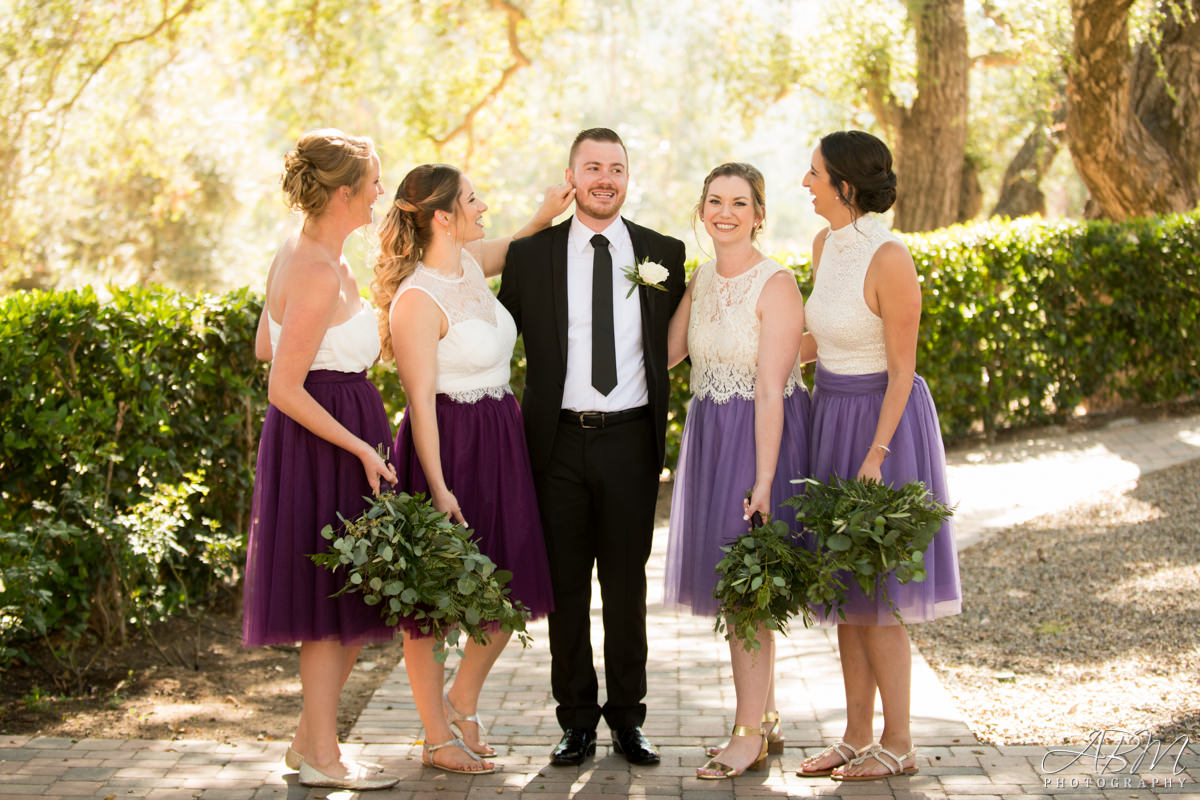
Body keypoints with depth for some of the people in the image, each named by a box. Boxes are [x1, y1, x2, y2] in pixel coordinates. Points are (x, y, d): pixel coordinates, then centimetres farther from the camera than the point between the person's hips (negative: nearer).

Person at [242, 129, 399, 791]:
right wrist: (362, 448, -18)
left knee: (354, 598, 15)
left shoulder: (300, 255, 9)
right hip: (324, 444, -10)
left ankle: (309, 739, 24)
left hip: (340, 437, 10)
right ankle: (322, 756, 10)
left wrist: (353, 341, 24)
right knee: (332, 598, -1)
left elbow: (263, 346, 19)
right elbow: (284, 389, -21)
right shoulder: (319, 274, -21)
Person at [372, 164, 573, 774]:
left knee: (512, 590, 12)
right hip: (447, 445, -8)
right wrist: (438, 489, -21)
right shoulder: (417, 298, -17)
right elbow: (421, 400, -19)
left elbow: (514, 250, 32)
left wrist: (545, 217, 15)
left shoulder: (470, 263, 6)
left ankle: (461, 701, 34)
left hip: (499, 442, 9)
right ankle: (437, 739, 18)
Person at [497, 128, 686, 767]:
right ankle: (577, 720, 16)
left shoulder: (664, 253, 6)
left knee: (627, 584, 7)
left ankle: (627, 718, 17)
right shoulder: (530, 255, 4)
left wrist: (661, 422, 5)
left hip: (631, 439, 0)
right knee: (566, 586, 6)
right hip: (559, 442, 0)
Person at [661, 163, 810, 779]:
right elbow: (663, 353, 17)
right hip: (709, 434, 7)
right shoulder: (700, 278, 7)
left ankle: (748, 734, 8)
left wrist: (763, 481, -21)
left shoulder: (776, 285, -15)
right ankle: (765, 722, 25)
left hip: (762, 437, -7)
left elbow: (771, 392, -19)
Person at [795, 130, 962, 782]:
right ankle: (857, 738, 19)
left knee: (874, 595, -2)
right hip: (832, 414, 8)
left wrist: (877, 454, -21)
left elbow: (901, 368, -17)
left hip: (881, 418, -8)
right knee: (845, 590, 11)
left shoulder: (889, 259, -20)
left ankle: (898, 744, 10)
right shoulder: (825, 245, 5)